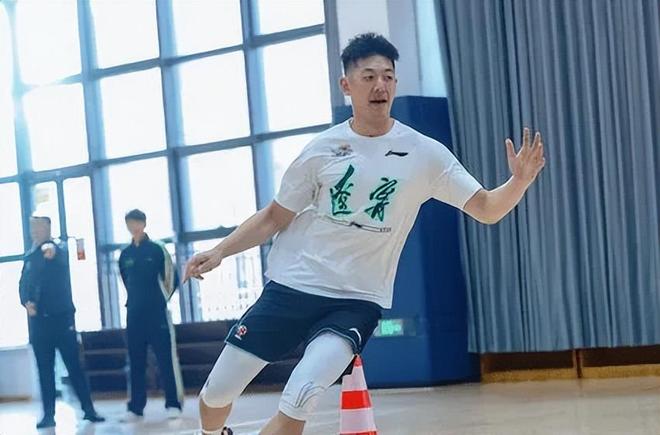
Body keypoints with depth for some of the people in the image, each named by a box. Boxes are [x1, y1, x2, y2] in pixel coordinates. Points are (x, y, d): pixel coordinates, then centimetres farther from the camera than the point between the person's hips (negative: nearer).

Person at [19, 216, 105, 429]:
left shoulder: (59, 250, -1)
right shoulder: (29, 257, 12)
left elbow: (60, 256, -26)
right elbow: (23, 285, 12)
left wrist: (50, 248, -51)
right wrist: (26, 302, -10)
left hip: (62, 317, -4)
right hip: (38, 320, 4)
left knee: (74, 365, -4)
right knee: (45, 369, 3)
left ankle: (89, 409, 0)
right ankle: (48, 414, 6)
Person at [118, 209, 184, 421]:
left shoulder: (158, 249, -2)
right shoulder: (125, 255, 8)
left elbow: (170, 277, 0)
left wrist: (161, 299, 3)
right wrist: (135, 301, 14)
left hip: (157, 313, -4)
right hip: (134, 314, 4)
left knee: (167, 359, -5)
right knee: (136, 362, 5)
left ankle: (173, 404, -2)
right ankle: (135, 407, 10)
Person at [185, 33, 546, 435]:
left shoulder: (423, 153, -5)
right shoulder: (323, 148, -2)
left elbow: (486, 209, -5)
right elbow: (276, 217, 9)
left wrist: (520, 181, -25)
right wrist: (221, 251, -3)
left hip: (357, 300, -2)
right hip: (292, 286, 2)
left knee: (299, 399, -25)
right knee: (217, 392, 4)